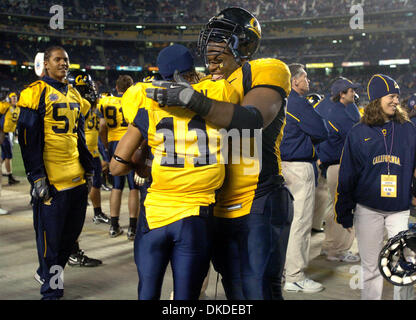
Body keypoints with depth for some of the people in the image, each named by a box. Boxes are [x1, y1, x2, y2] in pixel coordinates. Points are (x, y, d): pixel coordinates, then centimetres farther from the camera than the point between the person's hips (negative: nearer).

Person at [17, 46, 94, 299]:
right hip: (52, 179, -7)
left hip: (77, 176, 7)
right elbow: (29, 139, -11)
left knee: (72, 230, 14)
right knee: (50, 235, 0)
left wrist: (88, 168, 18)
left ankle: (50, 272, 34)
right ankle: (51, 289, 13)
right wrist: (37, 177, -15)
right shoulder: (36, 93, -6)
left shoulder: (74, 95, 16)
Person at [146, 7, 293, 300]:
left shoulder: (267, 71, -5)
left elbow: (251, 119, -24)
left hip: (258, 203, -7)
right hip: (220, 207, 7)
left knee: (259, 289, -8)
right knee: (234, 289, 15)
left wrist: (194, 100, -30)